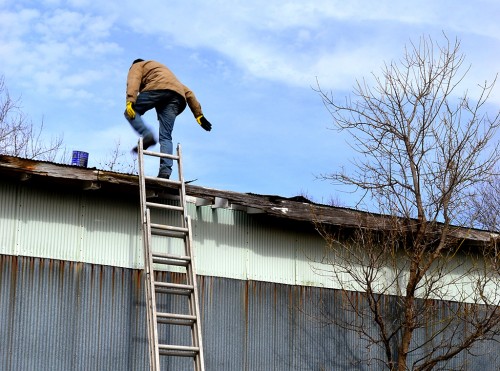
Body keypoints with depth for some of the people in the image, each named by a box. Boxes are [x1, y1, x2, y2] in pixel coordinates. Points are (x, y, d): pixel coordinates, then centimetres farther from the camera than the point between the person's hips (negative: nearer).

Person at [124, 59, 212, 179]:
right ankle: (165, 170, -18)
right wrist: (198, 114, 26)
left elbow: (133, 81, 3)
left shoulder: (137, 66, 30)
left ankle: (147, 136, -18)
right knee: (165, 137, 1)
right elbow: (188, 92, 33)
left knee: (131, 112, 8)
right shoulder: (164, 70, 45)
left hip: (157, 88, -5)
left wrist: (130, 101, -12)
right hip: (178, 96, 5)